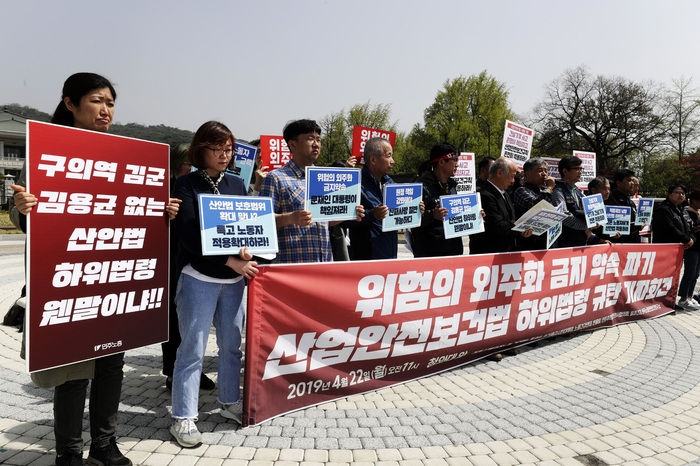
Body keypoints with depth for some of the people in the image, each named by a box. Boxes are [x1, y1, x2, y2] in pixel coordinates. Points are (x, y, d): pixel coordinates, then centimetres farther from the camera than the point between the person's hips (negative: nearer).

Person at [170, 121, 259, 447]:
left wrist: (246, 248, -9)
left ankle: (229, 402, 30)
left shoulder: (237, 184, 13)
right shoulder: (186, 185, -4)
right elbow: (189, 236, -13)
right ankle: (183, 418, 12)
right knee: (192, 349, -1)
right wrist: (233, 262, -17)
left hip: (234, 279, 5)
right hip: (198, 277, -5)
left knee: (232, 344, 13)